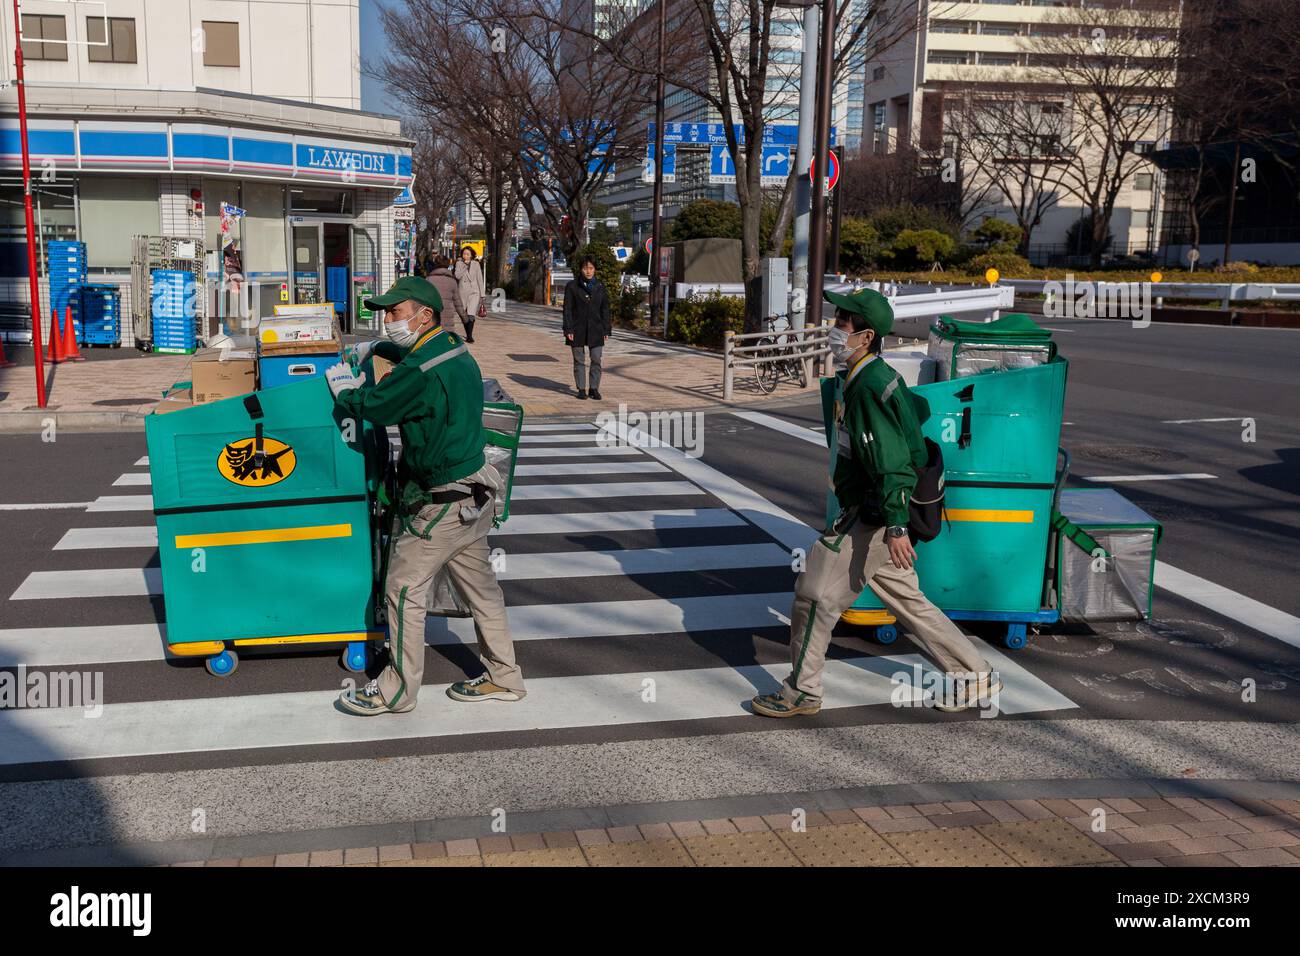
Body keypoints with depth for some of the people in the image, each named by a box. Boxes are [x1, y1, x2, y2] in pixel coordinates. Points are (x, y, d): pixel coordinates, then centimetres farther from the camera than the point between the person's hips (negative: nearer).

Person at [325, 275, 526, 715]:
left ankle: (396, 691, 12)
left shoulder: (422, 373, -23)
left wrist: (342, 384, 7)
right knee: (478, 584, 16)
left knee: (404, 589, 1)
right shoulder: (456, 351, 8)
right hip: (474, 493, 10)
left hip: (442, 502, -10)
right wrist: (376, 348, 25)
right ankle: (503, 677, 26)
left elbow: (371, 406, -12)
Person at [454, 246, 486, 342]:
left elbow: (480, 279, 8)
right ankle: (468, 335, 19)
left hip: (474, 292, -2)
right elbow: (457, 276, -9)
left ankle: (470, 336, -21)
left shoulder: (476, 264, 6)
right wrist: (465, 266, -12)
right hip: (463, 292, 2)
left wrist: (482, 294, 6)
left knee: (471, 314, -19)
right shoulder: (459, 264, 6)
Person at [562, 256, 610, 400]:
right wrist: (568, 330, -10)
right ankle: (581, 389, 13)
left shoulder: (600, 286, 6)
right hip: (578, 329, -2)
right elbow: (567, 309, -3)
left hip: (595, 329, 2)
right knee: (579, 360, 5)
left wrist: (606, 330, 4)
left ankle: (594, 389, 10)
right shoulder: (572, 286, -1)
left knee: (596, 360, -1)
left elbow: (605, 309, 8)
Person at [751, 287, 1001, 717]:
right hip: (870, 512, 10)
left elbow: (892, 461, -26)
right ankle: (974, 675, 25)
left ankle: (801, 692, 10)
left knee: (816, 590, -3)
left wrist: (895, 527, -30)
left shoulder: (870, 385, -20)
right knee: (906, 599, 17)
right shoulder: (880, 376, 11)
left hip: (874, 516, -10)